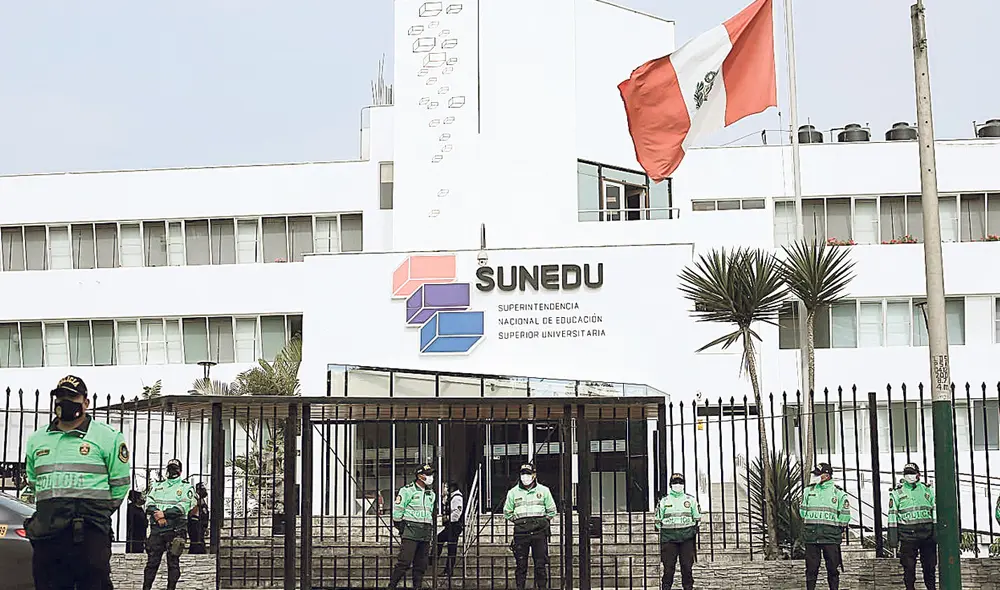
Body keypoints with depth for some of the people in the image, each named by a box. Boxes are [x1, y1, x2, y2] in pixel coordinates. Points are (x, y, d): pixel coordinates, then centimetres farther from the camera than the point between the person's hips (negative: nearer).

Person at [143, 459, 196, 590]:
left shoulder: (186, 487, 7)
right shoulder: (157, 486, 20)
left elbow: (182, 507, -7)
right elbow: (149, 504, 7)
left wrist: (164, 513, -16)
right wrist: (157, 514, -12)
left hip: (175, 530, -3)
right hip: (156, 529, 3)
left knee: (173, 562, -4)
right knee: (152, 561, 0)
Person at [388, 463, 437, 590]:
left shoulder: (431, 494, 20)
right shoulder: (407, 490, -1)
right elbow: (398, 508, -2)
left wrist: (431, 534, 21)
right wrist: (400, 526, -5)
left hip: (426, 533, 6)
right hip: (411, 531, -6)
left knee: (421, 564, 5)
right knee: (405, 561, -12)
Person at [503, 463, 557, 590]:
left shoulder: (543, 490, 6)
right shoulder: (513, 492, 7)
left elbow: (552, 511, 13)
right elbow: (507, 512, 16)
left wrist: (543, 521, 4)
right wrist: (517, 521, 7)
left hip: (539, 532, -1)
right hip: (520, 533, 1)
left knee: (541, 564, 0)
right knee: (520, 564, 2)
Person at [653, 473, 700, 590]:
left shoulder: (691, 500, 11)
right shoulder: (664, 501, 9)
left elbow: (697, 518, 18)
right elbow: (657, 520, 13)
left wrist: (693, 530, 7)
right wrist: (663, 531, 5)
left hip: (687, 538, 1)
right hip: (669, 537, -1)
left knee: (687, 566, 1)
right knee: (668, 567, -2)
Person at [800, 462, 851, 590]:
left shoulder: (839, 493, 2)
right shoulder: (808, 490, 11)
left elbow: (845, 515, 5)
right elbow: (802, 510, 16)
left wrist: (837, 530, 5)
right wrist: (809, 525, 9)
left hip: (831, 537, -2)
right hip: (811, 536, 2)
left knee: (833, 568, 1)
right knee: (811, 567, 3)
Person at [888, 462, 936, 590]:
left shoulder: (928, 490, 10)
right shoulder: (897, 493, 5)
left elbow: (935, 512, 11)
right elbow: (892, 516, 3)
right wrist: (893, 538, -3)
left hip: (927, 535, 2)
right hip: (907, 535, -1)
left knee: (929, 566, 6)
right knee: (909, 568, 1)